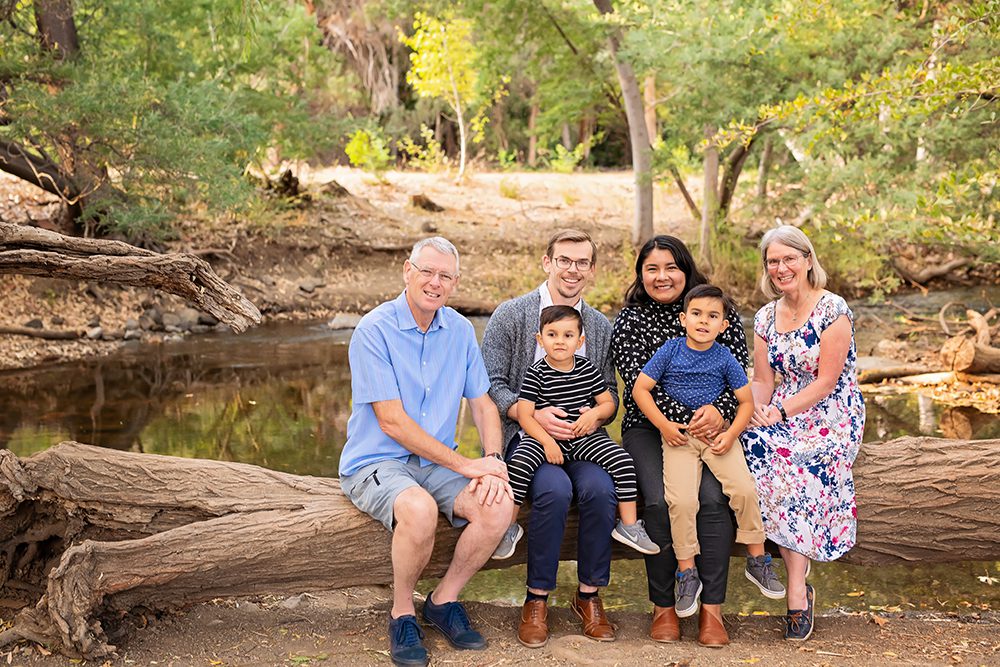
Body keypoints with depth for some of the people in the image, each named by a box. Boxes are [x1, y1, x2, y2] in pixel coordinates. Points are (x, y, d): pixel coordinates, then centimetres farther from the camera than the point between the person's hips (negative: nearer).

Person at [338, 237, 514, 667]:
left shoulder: (460, 331, 6)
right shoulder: (374, 330, -13)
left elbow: (482, 404, 9)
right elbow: (392, 422, -18)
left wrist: (493, 463, -11)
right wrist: (465, 465, -19)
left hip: (435, 462, 6)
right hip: (376, 463, -5)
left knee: (499, 504, -21)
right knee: (420, 509, -36)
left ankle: (443, 601, 1)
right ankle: (402, 614, -9)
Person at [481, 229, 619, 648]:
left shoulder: (601, 326, 14)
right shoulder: (511, 315, 2)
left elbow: (610, 393, 14)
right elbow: (490, 385, -3)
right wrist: (533, 414, -18)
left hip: (582, 436, 3)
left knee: (600, 489, -29)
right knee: (555, 490, -33)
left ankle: (589, 595, -9)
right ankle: (537, 599, -15)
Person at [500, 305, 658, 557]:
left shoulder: (588, 369, 5)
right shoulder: (536, 374, -6)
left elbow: (608, 403, 13)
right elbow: (524, 415, -10)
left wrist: (594, 413, -10)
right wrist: (547, 441, -21)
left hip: (585, 437, 3)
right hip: (544, 436, -3)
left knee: (623, 461, -15)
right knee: (518, 463, -29)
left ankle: (628, 525, -1)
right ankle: (509, 527, -11)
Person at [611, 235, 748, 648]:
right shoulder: (630, 319, 2)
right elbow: (639, 383, -8)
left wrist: (719, 412, -19)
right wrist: (688, 419, -20)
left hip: (709, 427, 1)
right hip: (648, 429, -1)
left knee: (713, 497, -25)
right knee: (660, 501, -25)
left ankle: (712, 609, -15)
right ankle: (662, 607, -8)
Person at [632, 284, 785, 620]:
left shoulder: (725, 358, 1)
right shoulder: (670, 350, -1)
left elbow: (746, 401, 6)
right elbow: (640, 388, 0)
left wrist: (731, 434, -9)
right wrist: (664, 425, -9)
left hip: (717, 433, 1)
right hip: (678, 436, -1)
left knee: (744, 489, -19)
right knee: (681, 500, -20)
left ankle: (757, 560, 3)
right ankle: (687, 574, -4)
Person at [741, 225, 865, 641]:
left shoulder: (833, 310, -8)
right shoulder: (766, 317, 11)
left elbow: (826, 381, -13)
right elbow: (763, 380, 9)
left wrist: (780, 412, -21)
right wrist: (755, 409, -12)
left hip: (832, 416, -5)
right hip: (782, 414, 5)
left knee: (785, 465, -32)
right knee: (754, 446, -28)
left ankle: (796, 591, -26)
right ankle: (798, 588, -21)